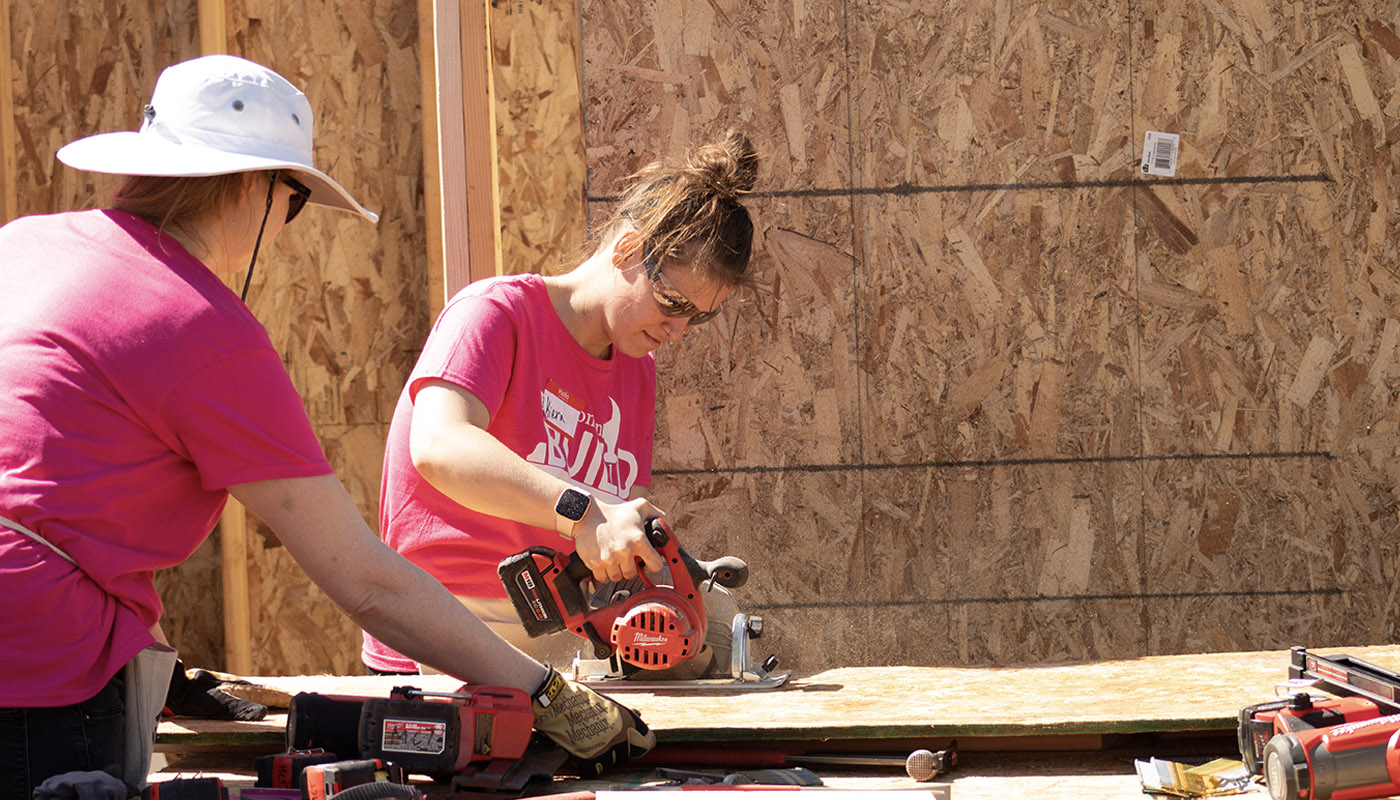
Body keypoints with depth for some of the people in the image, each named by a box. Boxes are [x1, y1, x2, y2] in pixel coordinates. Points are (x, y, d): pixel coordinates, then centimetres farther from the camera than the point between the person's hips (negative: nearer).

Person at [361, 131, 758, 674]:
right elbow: (438, 446, -28)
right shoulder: (497, 311, -9)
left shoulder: (638, 373, 14)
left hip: (554, 657, 8)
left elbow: (622, 547, 12)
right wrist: (582, 513, -38)